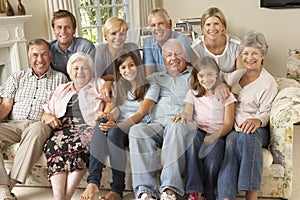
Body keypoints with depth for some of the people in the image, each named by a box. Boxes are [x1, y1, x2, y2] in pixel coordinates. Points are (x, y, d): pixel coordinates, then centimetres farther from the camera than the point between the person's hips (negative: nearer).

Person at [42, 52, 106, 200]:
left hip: (88, 127, -3)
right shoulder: (61, 90, 31)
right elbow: (46, 112, 28)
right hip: (64, 129, 3)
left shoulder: (100, 85, 21)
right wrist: (47, 116, 4)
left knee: (80, 143, -38)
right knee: (53, 144, -32)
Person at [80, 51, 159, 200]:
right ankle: (93, 182, -42)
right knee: (101, 123, -32)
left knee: (114, 132, -36)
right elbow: (115, 108, 9)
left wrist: (117, 125, -23)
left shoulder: (151, 87, 8)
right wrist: (109, 116, -18)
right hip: (118, 126, 4)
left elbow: (140, 114, -6)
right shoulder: (118, 86, 25)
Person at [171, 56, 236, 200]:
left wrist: (215, 135, -19)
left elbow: (228, 124, 1)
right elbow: (188, 114, 3)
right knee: (192, 136, -36)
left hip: (217, 135, -1)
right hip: (198, 132, 2)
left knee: (213, 158, -34)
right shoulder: (192, 93, 17)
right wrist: (183, 115, -23)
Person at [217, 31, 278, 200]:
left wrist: (257, 120, -25)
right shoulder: (235, 75, 20)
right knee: (232, 141, -34)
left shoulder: (268, 82, 4)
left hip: (257, 129, -3)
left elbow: (266, 112, -3)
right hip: (234, 128, 3)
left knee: (247, 136, -39)